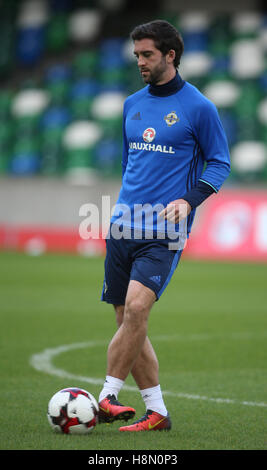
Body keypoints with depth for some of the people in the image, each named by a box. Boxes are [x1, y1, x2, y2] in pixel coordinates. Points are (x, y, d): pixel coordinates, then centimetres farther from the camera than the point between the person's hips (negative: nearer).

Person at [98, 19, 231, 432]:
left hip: (164, 230, -6)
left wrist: (189, 200, -14)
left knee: (136, 308, -22)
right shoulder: (132, 104, 14)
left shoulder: (198, 107, -3)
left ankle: (107, 397, -17)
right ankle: (157, 412, 10)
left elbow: (219, 163, 0)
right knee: (127, 319, 3)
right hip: (124, 226, 6)